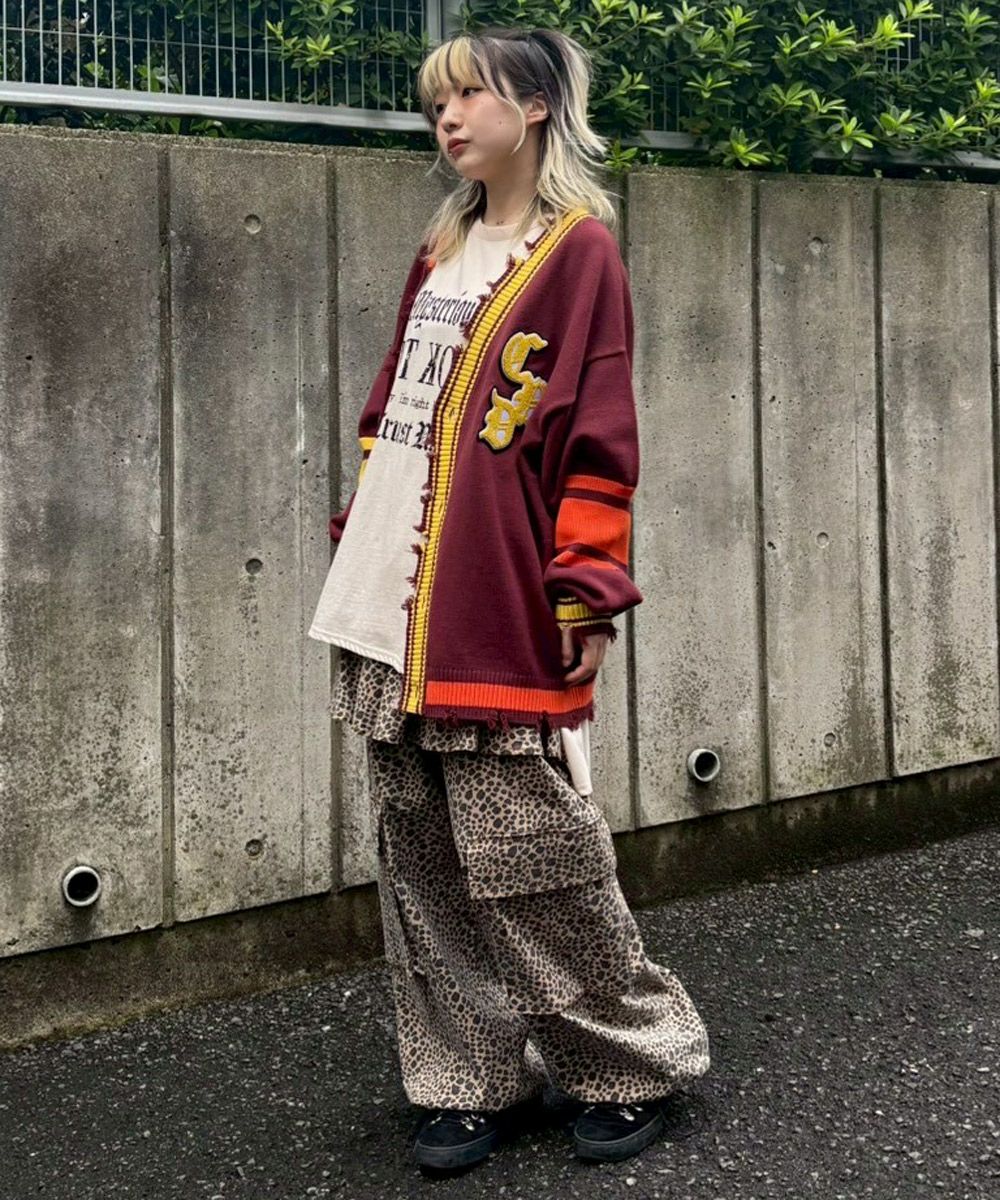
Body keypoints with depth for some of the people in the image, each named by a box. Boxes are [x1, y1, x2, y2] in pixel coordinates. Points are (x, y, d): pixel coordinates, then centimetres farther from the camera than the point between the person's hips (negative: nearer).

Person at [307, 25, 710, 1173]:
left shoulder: (579, 249, -3)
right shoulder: (441, 252, 17)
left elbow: (598, 438, -8)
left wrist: (586, 595, -13)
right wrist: (359, 530, 15)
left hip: (504, 627, -7)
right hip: (393, 626, 7)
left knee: (534, 863, -1)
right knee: (424, 870, 10)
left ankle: (634, 1062, 19)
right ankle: (469, 1081, 23)